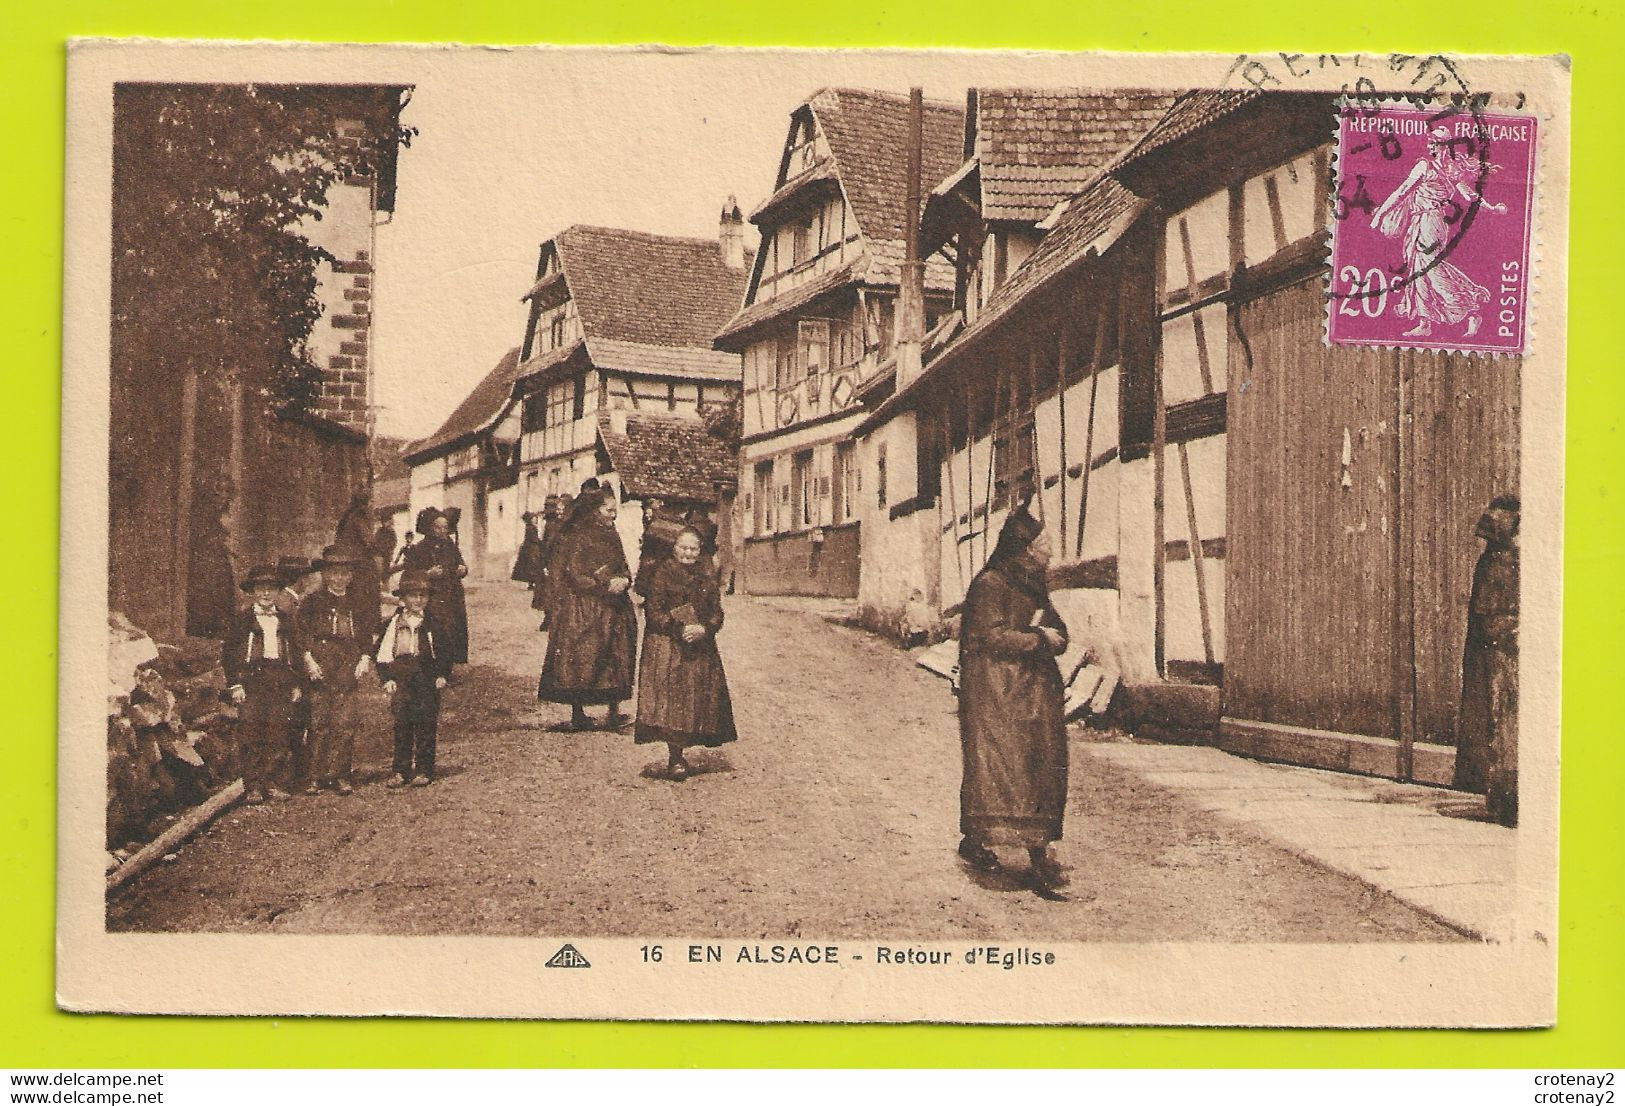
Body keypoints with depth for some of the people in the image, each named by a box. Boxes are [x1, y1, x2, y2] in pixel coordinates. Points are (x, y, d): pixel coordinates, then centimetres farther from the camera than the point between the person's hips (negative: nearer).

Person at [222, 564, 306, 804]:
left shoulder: (285, 621, 19)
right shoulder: (242, 620, 8)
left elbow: (296, 654, 21)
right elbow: (227, 654, 3)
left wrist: (297, 685, 12)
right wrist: (234, 684, -7)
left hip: (281, 683, 3)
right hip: (251, 682, -3)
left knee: (279, 735, -2)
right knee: (250, 736, -7)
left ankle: (274, 784, 4)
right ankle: (252, 787, -4)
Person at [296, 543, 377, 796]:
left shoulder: (358, 605, 16)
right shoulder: (313, 602, 6)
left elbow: (367, 633, 18)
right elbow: (303, 632, 1)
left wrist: (365, 658, 4)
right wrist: (308, 658, -9)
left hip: (349, 670, 2)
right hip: (320, 669, -2)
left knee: (345, 724, -1)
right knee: (318, 724, -1)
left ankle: (340, 775, 4)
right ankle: (316, 776, 4)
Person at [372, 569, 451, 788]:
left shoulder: (433, 624, 3)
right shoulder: (393, 623, 4)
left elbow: (443, 652, 8)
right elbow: (381, 653, 3)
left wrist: (442, 675, -3)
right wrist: (387, 678, -6)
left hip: (427, 681, -1)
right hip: (401, 679, 1)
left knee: (426, 725, 1)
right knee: (402, 725, 4)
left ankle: (424, 770, 9)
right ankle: (401, 771, 11)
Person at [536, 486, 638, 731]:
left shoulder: (612, 536, 14)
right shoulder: (579, 536, -9)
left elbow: (623, 568, 16)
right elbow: (575, 574, -15)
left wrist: (624, 580, -7)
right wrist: (606, 585, -21)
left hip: (612, 608, 7)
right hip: (581, 608, -7)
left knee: (615, 660, 4)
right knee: (580, 658, -3)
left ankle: (614, 711, 9)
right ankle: (577, 714, 3)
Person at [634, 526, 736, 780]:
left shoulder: (706, 576, 12)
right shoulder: (662, 573, -2)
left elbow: (717, 613, 8)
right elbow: (653, 612, -8)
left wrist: (703, 629, -12)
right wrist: (679, 630, -18)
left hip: (701, 648, 5)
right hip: (666, 647, -5)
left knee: (699, 699, 3)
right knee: (670, 699, -11)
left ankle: (678, 752, 16)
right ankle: (675, 757, -8)